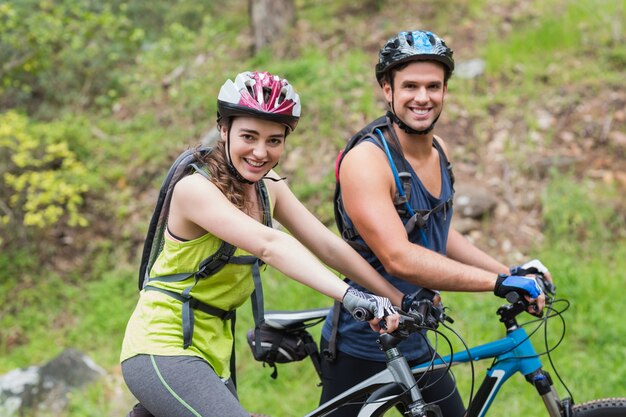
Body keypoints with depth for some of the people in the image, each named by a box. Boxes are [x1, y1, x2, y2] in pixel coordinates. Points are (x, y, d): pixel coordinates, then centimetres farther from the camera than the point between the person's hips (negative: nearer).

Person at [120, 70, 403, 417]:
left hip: (210, 355, 8)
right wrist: (350, 297, -44)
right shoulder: (195, 188, -21)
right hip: (163, 352, -8)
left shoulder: (268, 186, 3)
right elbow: (268, 245, -34)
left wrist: (399, 299, -12)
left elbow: (327, 246, -3)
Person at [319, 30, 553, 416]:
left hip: (414, 345, 8)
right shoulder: (365, 161, -22)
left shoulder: (439, 150, 3)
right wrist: (500, 283, -32)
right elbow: (399, 258, -32)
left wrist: (512, 272, 6)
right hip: (360, 352, -8)